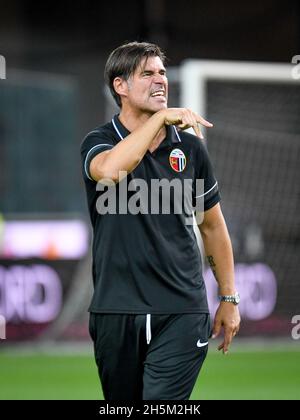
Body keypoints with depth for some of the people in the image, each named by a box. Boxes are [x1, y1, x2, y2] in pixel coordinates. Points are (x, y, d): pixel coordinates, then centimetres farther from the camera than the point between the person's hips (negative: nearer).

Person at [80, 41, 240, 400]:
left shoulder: (189, 146, 8)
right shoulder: (100, 142, -1)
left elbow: (213, 225, 17)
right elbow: (110, 170, -28)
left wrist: (229, 297, 16)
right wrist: (161, 117, -24)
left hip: (182, 310, 0)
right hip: (118, 310, 0)